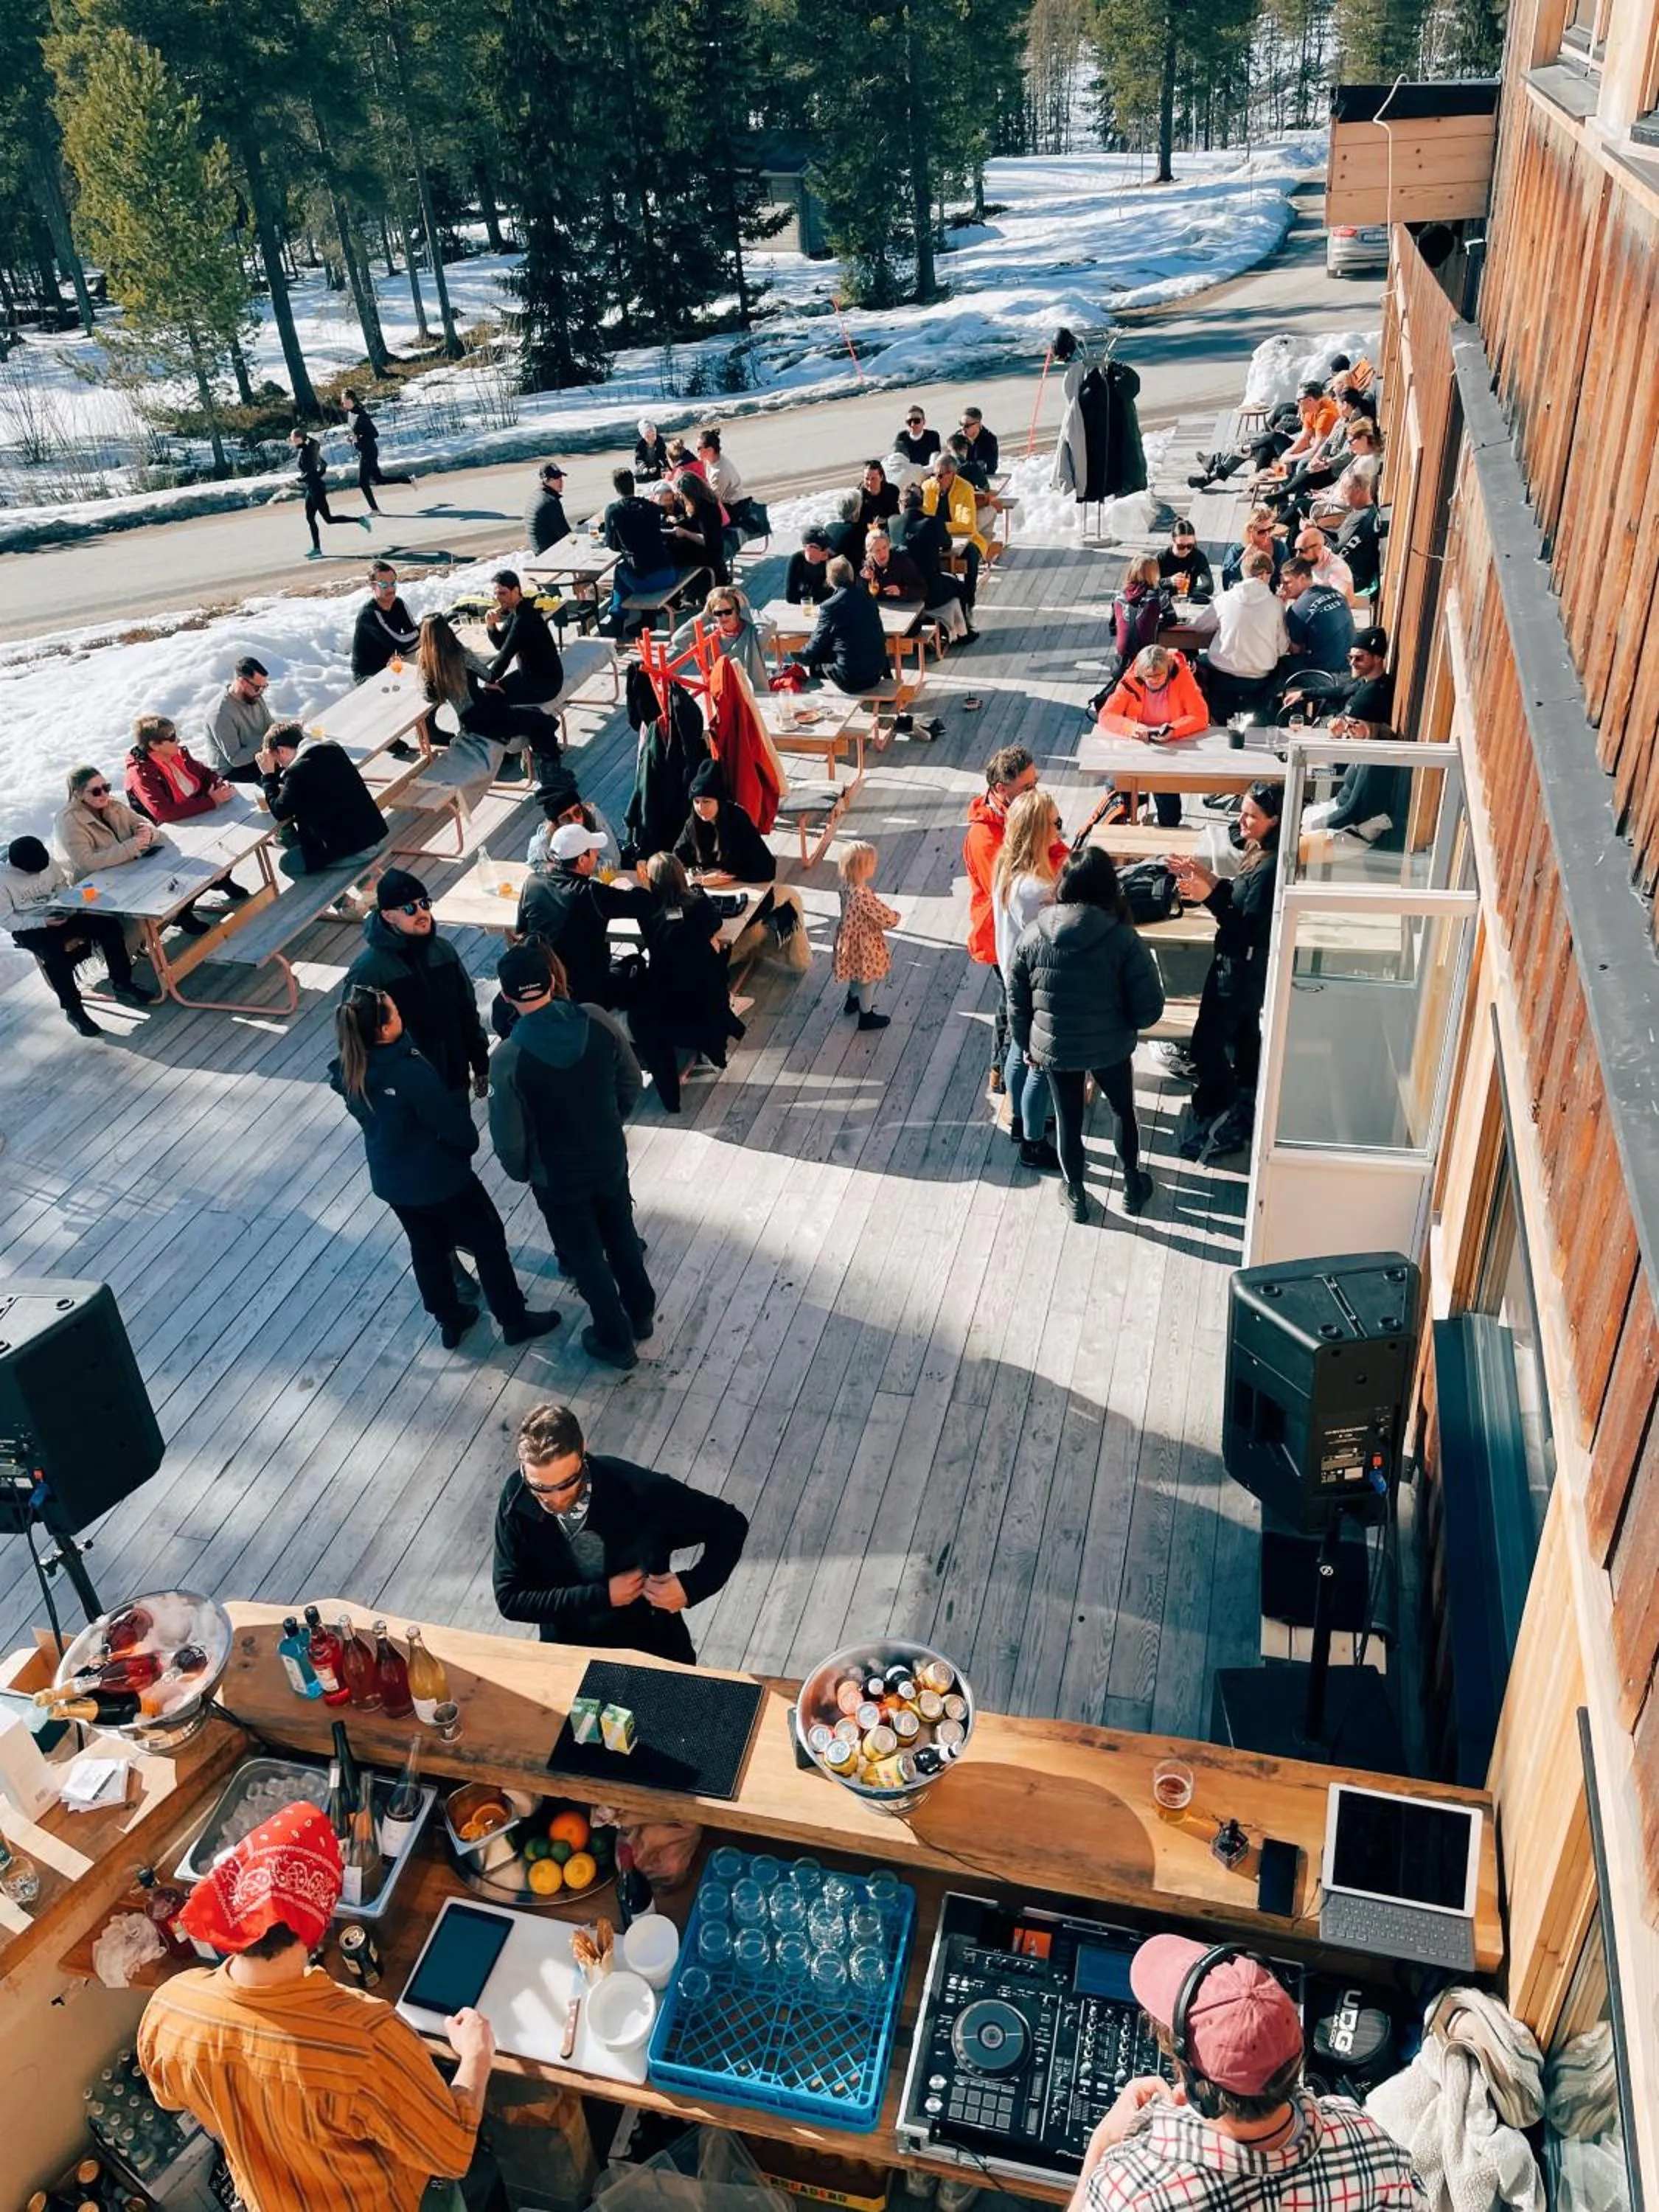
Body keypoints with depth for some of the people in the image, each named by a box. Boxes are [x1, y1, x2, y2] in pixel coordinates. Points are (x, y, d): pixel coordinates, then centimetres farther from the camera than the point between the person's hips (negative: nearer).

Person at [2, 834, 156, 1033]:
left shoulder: (48, 862, -3)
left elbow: (64, 890, 10)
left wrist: (70, 920, -7)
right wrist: (42, 922, -23)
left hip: (59, 915, 5)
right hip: (29, 928, -5)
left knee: (109, 925, -15)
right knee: (56, 954, -35)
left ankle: (122, 985, -4)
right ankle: (73, 1010, -18)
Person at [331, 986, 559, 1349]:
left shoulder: (346, 1072, -11)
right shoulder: (410, 1072, -33)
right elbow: (456, 1127, -23)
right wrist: (470, 1142, -1)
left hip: (390, 1180, 6)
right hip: (440, 1179, -6)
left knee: (426, 1249, 26)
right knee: (489, 1243, 15)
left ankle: (450, 1320, 44)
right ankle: (515, 1321, 30)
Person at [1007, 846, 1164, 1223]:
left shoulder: (1032, 935, -15)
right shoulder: (1123, 938, -21)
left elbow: (1016, 1002, -4)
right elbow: (1149, 1008, -18)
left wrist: (1026, 1045, 11)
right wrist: (1125, 1024, 4)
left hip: (1054, 1048, 1)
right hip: (1110, 1047, -1)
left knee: (1068, 1119, 21)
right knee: (1123, 1110, 25)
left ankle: (1075, 1194, 38)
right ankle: (1132, 1185, 42)